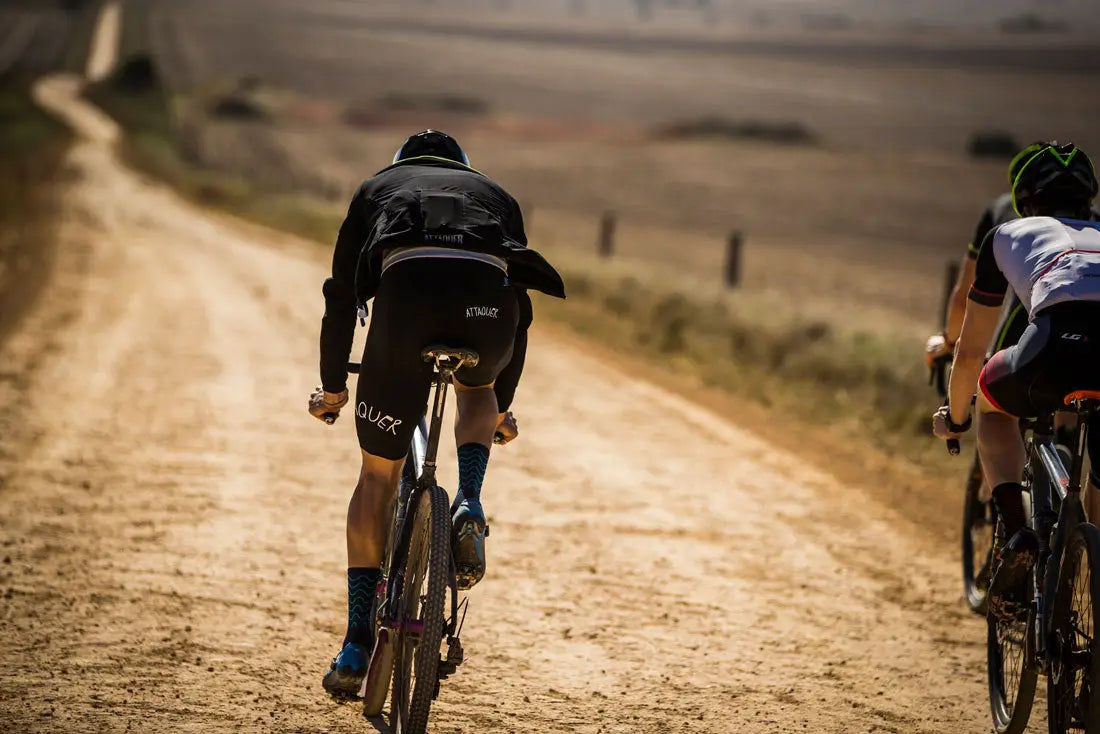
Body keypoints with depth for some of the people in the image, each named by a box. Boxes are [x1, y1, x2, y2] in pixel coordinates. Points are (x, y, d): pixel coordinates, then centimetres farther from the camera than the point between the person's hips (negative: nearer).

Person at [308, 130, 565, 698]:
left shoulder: (377, 188, 36)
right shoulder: (495, 195, 38)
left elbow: (342, 299, 34)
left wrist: (332, 387, 45)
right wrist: (502, 407, 52)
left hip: (407, 293, -1)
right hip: (489, 300, 1)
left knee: (378, 475, 13)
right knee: (477, 390, 38)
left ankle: (357, 645, 11)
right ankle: (469, 503, 10)